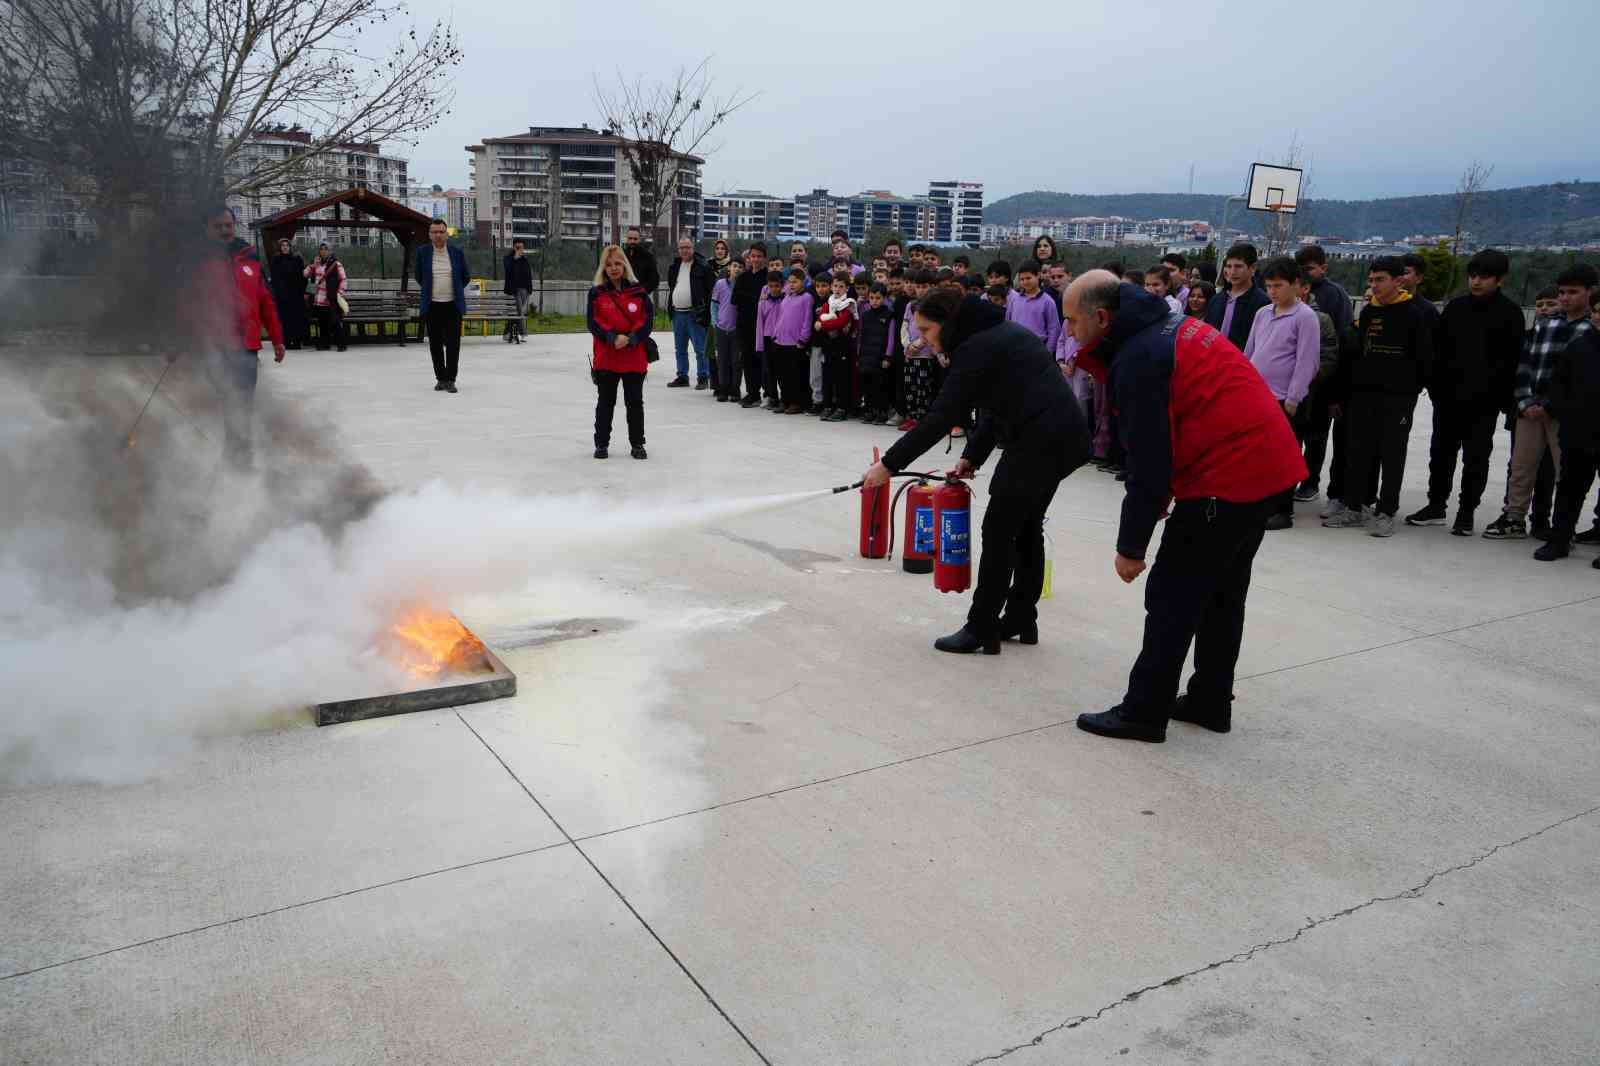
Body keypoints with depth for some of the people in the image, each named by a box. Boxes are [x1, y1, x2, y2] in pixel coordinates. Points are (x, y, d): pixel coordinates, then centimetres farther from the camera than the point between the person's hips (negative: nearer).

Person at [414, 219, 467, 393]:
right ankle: (440, 378, 16)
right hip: (432, 306, 1)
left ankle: (450, 380, 4)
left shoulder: (457, 252, 0)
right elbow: (419, 277, 14)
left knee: (453, 344, -3)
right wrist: (428, 291, 15)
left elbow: (465, 277, 13)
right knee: (435, 344, 6)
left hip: (453, 305, -1)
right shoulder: (422, 252, 1)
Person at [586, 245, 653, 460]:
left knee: (635, 401, 8)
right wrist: (612, 337, -19)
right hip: (606, 358, 0)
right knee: (606, 401, 10)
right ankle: (602, 443, 21)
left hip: (635, 357, 0)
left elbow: (647, 319, -4)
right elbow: (593, 322, -5)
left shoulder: (639, 292, 1)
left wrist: (631, 339, -17)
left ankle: (637, 444, 19)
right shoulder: (596, 293, 1)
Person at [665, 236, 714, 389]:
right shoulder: (674, 267, 13)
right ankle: (682, 377, 22)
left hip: (694, 314, -7)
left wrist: (705, 311, -13)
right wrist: (671, 307, 16)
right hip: (677, 313, 7)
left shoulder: (702, 267, -6)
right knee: (680, 349, 13)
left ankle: (703, 378, 2)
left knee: (700, 349, -5)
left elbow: (711, 290, -9)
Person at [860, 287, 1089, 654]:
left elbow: (941, 418, -18)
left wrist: (889, 464, -15)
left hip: (1041, 441, -10)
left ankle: (981, 629, 3)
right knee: (1026, 527, 17)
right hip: (1062, 436, 10)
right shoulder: (995, 333, 17)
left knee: (999, 530, -3)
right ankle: (1021, 620, 26)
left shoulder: (976, 347, -13)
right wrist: (972, 456, 11)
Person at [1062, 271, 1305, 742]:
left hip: (1226, 478, -10)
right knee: (1222, 592, 19)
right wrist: (1166, 491, 19)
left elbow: (1147, 462, -19)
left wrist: (1131, 547, -12)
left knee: (1172, 596, -2)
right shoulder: (1171, 328, 13)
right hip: (1266, 463, 10)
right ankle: (1211, 700, 30)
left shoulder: (1137, 359, -18)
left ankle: (1144, 712, 6)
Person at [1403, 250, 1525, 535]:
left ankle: (1466, 512, 14)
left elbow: (1511, 360, -7)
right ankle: (1436, 506, 24)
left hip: (1484, 402, -4)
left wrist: (1503, 398, -12)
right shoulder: (1455, 307, 7)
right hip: (1448, 397, 4)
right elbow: (1438, 349, 8)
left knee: (1476, 458, 4)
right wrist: (1435, 386, 1)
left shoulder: (1509, 313, -4)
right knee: (1441, 452, 12)